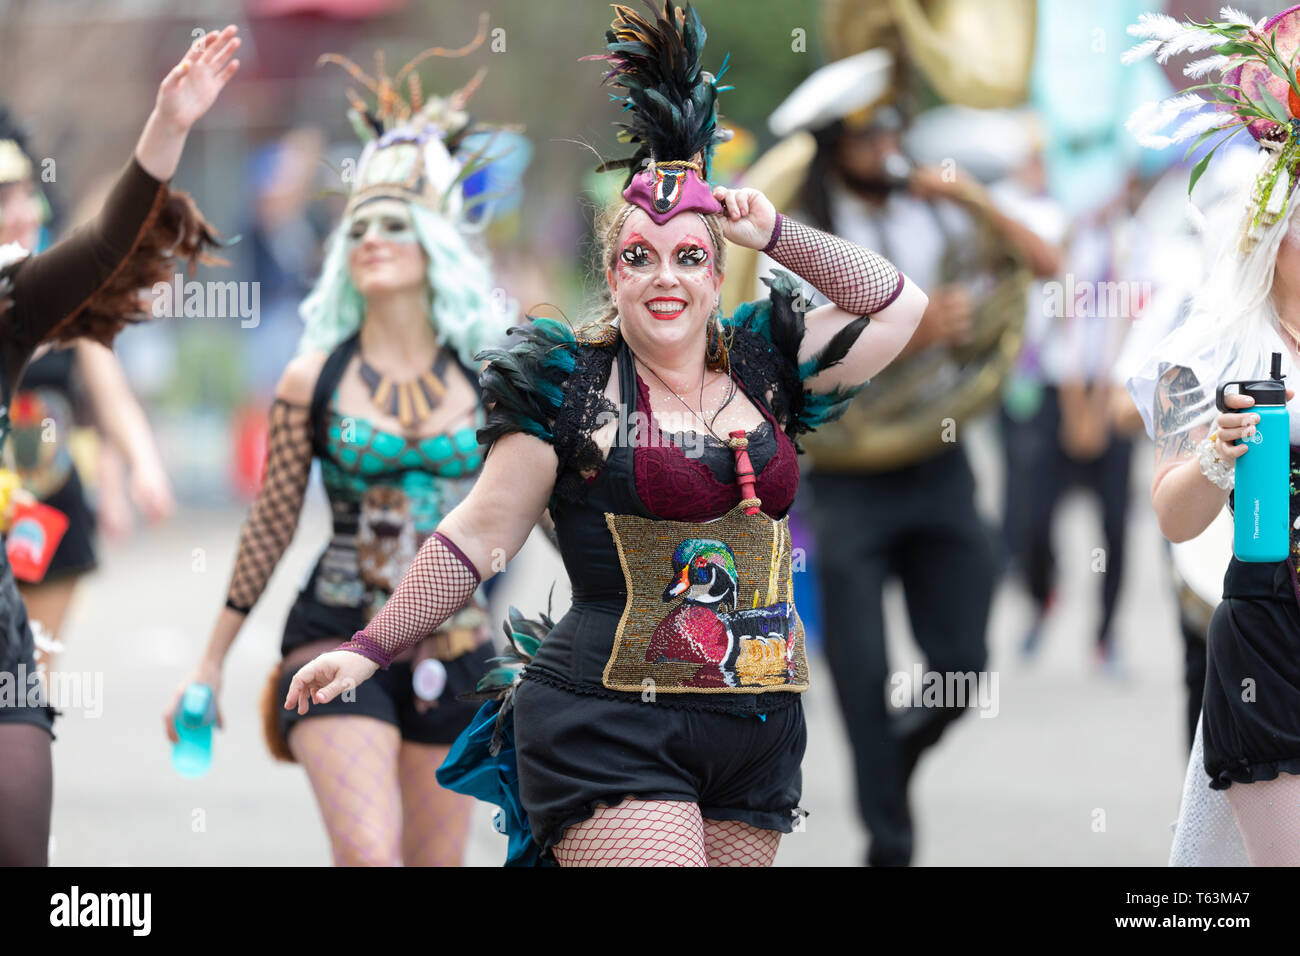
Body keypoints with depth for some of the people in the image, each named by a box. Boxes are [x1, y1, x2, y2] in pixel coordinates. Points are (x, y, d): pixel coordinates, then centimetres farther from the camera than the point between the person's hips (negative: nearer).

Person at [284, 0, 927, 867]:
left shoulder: (766, 366, 12)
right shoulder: (568, 385, 2)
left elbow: (898, 306, 18)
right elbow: (479, 535, 5)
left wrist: (777, 236, 10)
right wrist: (372, 650, 5)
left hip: (756, 732, 5)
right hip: (609, 728, -5)